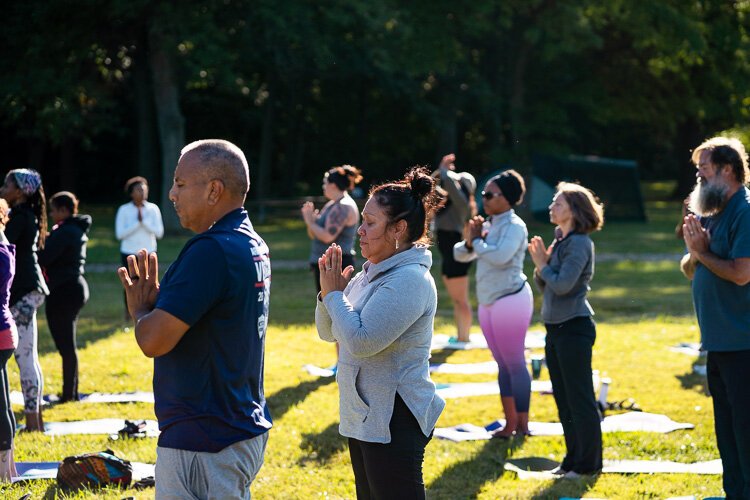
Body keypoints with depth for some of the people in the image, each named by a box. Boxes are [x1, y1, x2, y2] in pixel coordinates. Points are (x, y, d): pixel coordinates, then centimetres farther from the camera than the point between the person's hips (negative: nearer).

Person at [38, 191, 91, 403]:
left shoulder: (64, 232, -17)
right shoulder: (78, 230, 14)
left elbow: (44, 258, -22)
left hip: (63, 292, -10)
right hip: (75, 288, 10)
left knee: (65, 345, -3)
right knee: (68, 344, 15)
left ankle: (69, 393, 2)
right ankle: (71, 392, 20)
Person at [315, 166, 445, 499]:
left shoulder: (409, 279, -18)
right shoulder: (370, 275, 10)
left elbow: (361, 341, -26)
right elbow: (328, 332, 15)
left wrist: (335, 294, -12)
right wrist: (329, 290, -2)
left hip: (395, 422, -10)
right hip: (364, 417, 10)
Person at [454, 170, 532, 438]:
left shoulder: (514, 226, -11)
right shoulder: (487, 225, 12)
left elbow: (500, 256, -27)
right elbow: (461, 255, 14)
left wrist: (477, 241, -13)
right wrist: (469, 241, -6)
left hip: (510, 299, -9)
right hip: (488, 302, 9)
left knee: (514, 363, -5)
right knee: (503, 365, 12)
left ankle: (522, 424, -1)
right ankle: (510, 423, 17)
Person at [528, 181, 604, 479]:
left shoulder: (579, 243, -14)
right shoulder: (560, 241, 13)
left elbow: (562, 284, -22)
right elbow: (544, 286, 15)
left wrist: (543, 265, -7)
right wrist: (540, 264, -1)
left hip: (574, 328, -10)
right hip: (556, 328, 10)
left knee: (580, 399, -3)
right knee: (563, 399, 14)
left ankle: (588, 463, 3)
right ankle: (573, 459, 23)